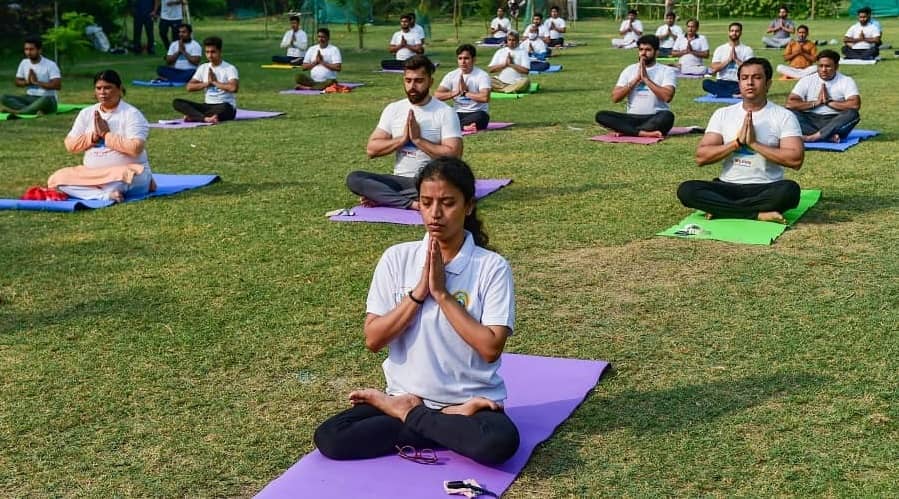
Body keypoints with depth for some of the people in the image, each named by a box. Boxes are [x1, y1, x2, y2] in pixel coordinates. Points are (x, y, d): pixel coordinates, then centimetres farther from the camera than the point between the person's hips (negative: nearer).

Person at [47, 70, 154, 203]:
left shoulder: (131, 114, -7)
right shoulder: (86, 113, 9)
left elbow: (135, 148, -21)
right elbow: (70, 145, 6)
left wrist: (105, 135, -14)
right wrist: (94, 136, -10)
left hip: (127, 171, -6)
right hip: (91, 173, 7)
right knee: (56, 179, -16)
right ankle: (107, 195, -27)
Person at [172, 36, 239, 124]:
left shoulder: (229, 68, -6)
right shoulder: (203, 68, 10)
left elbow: (233, 88, -24)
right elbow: (189, 87, 5)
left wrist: (215, 82, -11)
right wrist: (207, 83, -8)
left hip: (227, 107, -5)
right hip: (208, 106, 6)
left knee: (223, 108, -43)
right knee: (177, 102, -13)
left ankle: (193, 116, -26)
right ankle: (206, 118, -36)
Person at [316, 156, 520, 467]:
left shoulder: (492, 267, -8)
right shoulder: (396, 259, 0)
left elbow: (491, 349, -15)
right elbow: (373, 340, -3)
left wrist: (441, 293, -17)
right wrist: (418, 293, -14)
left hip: (471, 402, -2)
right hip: (406, 394, 2)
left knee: (500, 443, -35)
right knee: (329, 438, -20)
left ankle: (406, 415, -7)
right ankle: (444, 423, -7)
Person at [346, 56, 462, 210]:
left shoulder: (445, 112, -4)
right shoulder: (393, 109, 7)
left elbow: (453, 156, -13)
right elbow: (371, 149, 3)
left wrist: (418, 139, -15)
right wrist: (403, 139, -10)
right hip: (399, 180, 3)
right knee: (353, 178, -19)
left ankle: (380, 197, -25)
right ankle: (411, 203, -32)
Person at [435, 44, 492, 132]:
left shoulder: (482, 75, -6)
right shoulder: (451, 75, 6)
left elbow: (485, 97, -23)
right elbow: (437, 95, -3)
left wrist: (464, 92, -12)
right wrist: (456, 92, -14)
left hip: (476, 113, -3)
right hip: (457, 114, 3)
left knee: (480, 116, -39)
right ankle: (464, 126, -31)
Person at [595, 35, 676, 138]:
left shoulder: (666, 70, 2)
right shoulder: (629, 70, 11)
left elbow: (667, 96, -17)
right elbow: (615, 97, 1)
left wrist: (646, 78, -12)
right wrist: (636, 79, -7)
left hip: (655, 118, -3)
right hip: (632, 118, 3)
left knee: (667, 116, -37)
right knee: (601, 115, -21)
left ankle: (626, 131, -28)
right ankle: (642, 133, -32)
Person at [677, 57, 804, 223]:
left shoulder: (784, 116, -1)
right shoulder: (722, 114, 7)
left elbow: (795, 159, -13)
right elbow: (701, 157, -2)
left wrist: (754, 143, -15)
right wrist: (737, 142, -13)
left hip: (766, 189, -2)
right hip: (728, 187, 2)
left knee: (790, 190, -36)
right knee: (686, 190, -25)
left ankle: (722, 209, -24)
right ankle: (758, 214, -27)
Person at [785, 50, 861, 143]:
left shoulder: (846, 81, 0)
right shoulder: (807, 80, 4)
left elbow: (855, 105, -16)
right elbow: (789, 104, -8)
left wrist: (829, 102, -11)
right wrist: (816, 103, -10)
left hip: (834, 122, -1)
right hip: (810, 121, 1)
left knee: (852, 114, -31)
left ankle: (811, 137, -38)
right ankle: (829, 136, -35)